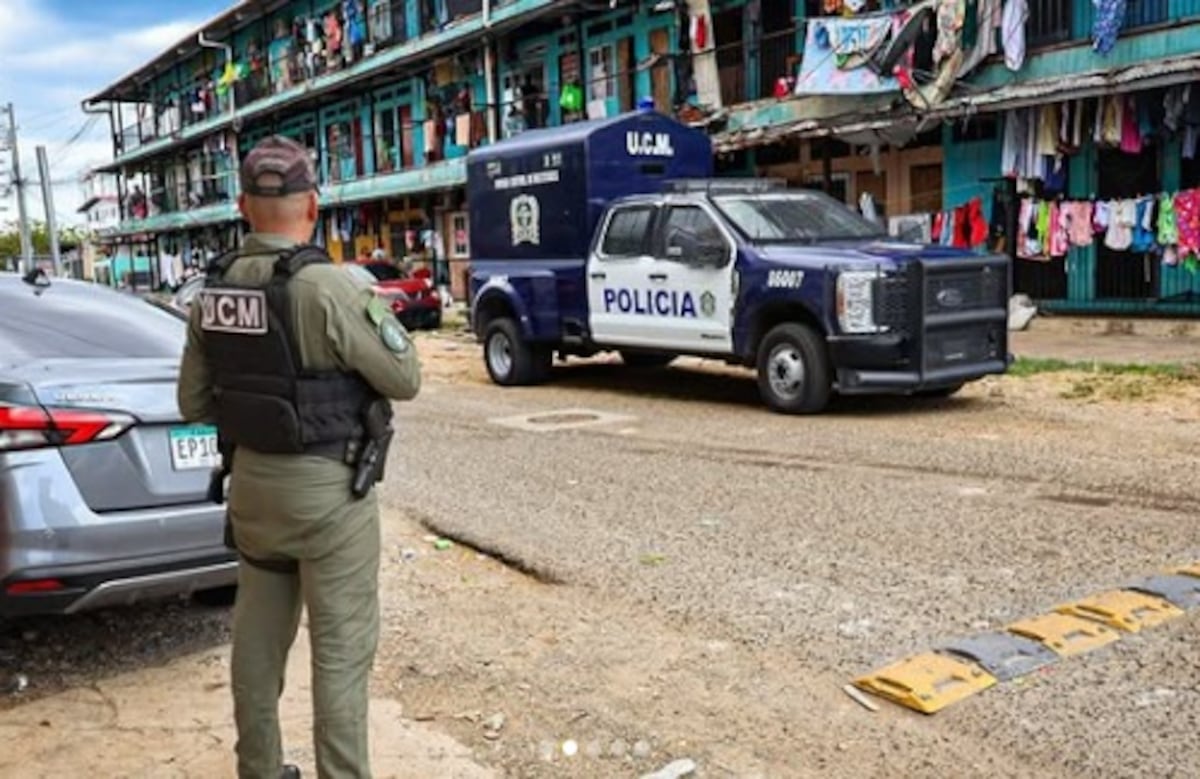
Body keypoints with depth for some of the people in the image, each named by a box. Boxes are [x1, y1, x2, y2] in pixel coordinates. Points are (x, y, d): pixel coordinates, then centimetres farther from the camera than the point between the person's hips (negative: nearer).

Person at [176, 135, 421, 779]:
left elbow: (194, 402, 9)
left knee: (258, 634, 18)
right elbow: (405, 378, -11)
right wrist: (376, 315, 4)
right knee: (341, 647, 3)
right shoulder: (329, 288, -20)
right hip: (327, 488, -7)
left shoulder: (213, 292, 1)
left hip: (251, 482, 7)